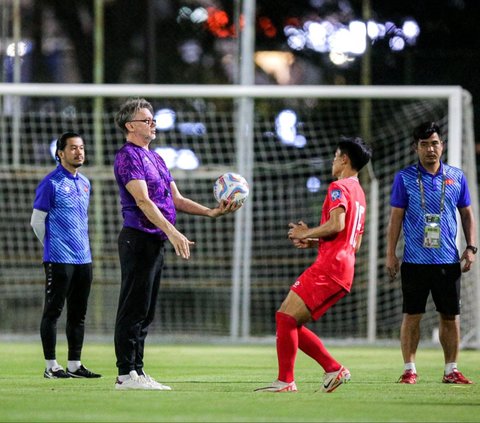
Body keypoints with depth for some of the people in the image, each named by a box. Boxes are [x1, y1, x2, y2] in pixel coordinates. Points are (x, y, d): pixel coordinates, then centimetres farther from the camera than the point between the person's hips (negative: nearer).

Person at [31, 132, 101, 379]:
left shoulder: (84, 183, 15)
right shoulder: (51, 183, -7)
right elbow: (37, 221, -4)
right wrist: (53, 247, 3)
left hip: (83, 258, 7)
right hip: (59, 259, -7)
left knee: (78, 313, 9)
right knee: (53, 311, -4)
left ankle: (74, 365, 14)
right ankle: (51, 366, -2)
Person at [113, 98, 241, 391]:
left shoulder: (154, 158, 20)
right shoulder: (128, 157, -10)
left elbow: (176, 200, 20)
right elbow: (143, 201, -21)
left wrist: (211, 212, 7)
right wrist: (172, 232, -30)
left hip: (156, 242, 10)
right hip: (139, 239, -10)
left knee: (145, 312, 10)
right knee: (134, 309, -8)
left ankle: (137, 371, 14)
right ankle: (126, 374, -8)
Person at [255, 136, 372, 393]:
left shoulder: (339, 187, -5)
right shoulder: (359, 194, 25)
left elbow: (336, 224, -21)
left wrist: (307, 233, -6)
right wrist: (313, 242, 22)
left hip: (329, 266, -9)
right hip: (345, 272, 9)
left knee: (286, 317, -11)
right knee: (291, 323, 10)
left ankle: (285, 381, -15)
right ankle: (334, 369, 6)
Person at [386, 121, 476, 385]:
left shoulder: (456, 177, 7)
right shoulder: (405, 178, 1)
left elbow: (467, 214, 14)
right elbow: (396, 217, 2)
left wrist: (470, 247, 3)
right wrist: (391, 254, -3)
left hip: (448, 261, 2)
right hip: (415, 261, -2)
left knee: (450, 316, 3)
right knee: (412, 315, -1)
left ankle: (451, 370, 11)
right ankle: (409, 370, 6)